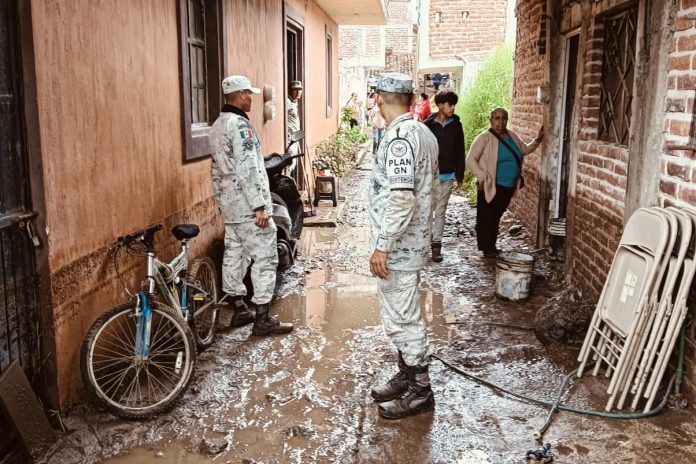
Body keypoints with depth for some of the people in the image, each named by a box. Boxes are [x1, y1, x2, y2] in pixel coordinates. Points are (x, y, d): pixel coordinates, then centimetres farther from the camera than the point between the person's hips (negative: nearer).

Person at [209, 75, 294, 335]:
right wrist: (260, 206, -23)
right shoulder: (240, 125, -17)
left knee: (234, 254, 14)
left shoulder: (218, 125, 14)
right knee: (265, 257, -4)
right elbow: (247, 169, -24)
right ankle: (263, 318, -1)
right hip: (247, 203, -10)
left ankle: (239, 310, 24)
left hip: (229, 203, 10)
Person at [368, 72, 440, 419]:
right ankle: (407, 377, 32)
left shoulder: (399, 136, -19)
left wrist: (382, 246, -23)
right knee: (403, 314, 19)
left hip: (397, 247, -10)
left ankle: (420, 391, 13)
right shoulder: (424, 133, 10)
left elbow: (401, 198, -27)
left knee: (402, 318, 1)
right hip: (412, 242, 10)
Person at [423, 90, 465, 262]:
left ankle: (436, 244, 13)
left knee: (440, 211, 7)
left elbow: (460, 152, 5)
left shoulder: (456, 125, 2)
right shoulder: (428, 124, -5)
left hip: (447, 176, 2)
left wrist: (459, 176, 1)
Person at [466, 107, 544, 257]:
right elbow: (470, 160, -15)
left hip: (508, 186, 6)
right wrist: (482, 177, -23)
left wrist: (537, 140, 5)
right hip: (490, 186, -6)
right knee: (486, 217, 1)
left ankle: (491, 246, 29)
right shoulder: (485, 138, -12)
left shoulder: (512, 135, 8)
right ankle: (486, 248, 14)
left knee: (496, 217, 17)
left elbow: (525, 150, 22)